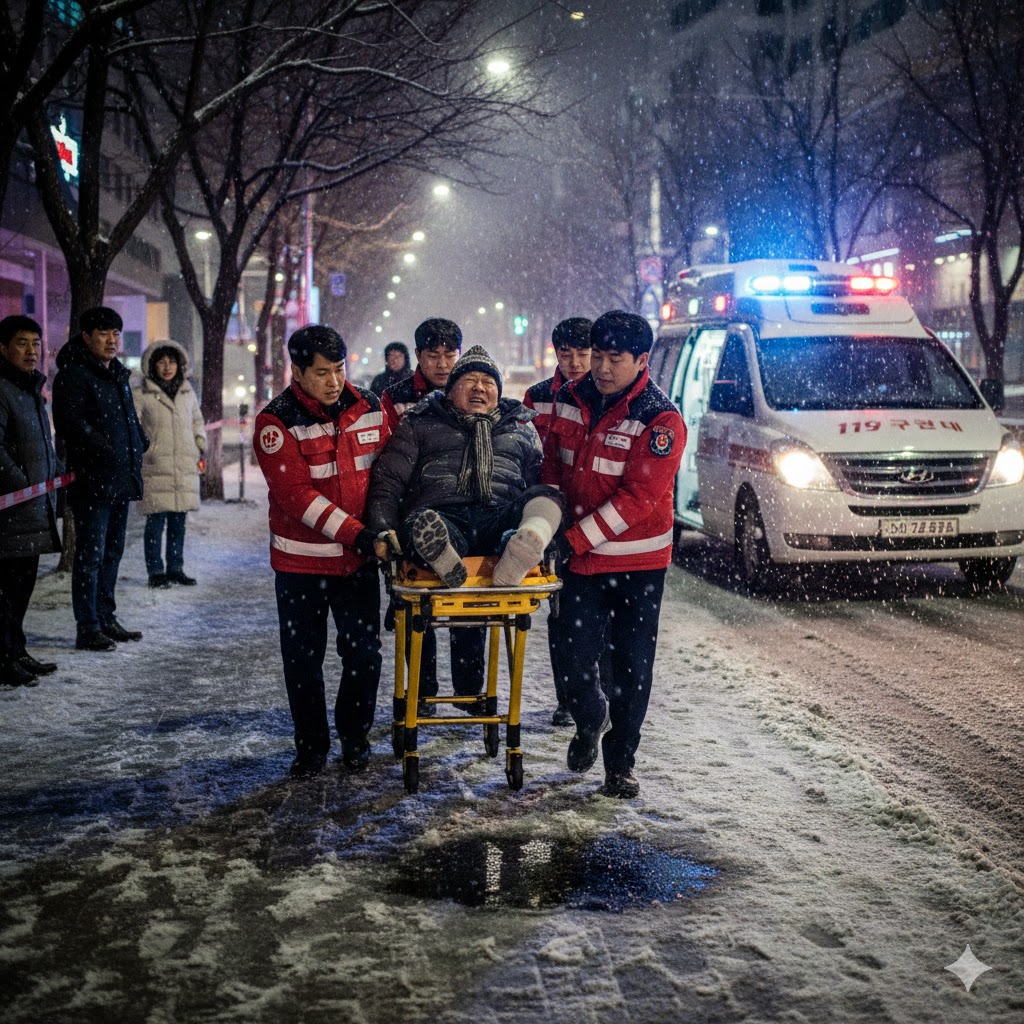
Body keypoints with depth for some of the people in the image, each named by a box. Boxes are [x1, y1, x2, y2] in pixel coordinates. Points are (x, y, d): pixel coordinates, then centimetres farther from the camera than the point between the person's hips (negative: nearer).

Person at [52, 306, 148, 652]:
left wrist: (139, 442, 9)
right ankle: (88, 627, -2)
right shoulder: (73, 374, -10)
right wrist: (107, 451, -24)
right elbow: (71, 423, -19)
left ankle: (106, 618, 25)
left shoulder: (117, 374, 18)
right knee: (91, 554, -6)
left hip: (121, 480, 9)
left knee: (112, 552, 15)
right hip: (92, 480, -9)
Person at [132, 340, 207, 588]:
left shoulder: (188, 394, 13)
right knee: (156, 522, -4)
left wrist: (200, 445, 14)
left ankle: (176, 568, 18)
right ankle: (155, 571, 3)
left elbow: (197, 422, 25)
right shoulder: (142, 396, -1)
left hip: (185, 466, 5)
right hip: (155, 468, -5)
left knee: (178, 521, 10)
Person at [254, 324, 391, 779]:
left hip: (359, 558, 3)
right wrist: (354, 532, -24)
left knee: (364, 653, 6)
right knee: (303, 659, 6)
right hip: (301, 560, -3)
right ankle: (311, 747, 21)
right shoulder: (277, 421, -11)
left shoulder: (369, 407, 1)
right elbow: (295, 493, -19)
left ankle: (355, 737, 26)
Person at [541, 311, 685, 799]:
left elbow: (638, 497, -20)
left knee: (632, 666, 4)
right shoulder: (569, 399, 2)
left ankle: (620, 763, 19)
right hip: (580, 558, 3)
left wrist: (575, 539, -22)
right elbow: (552, 464, 14)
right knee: (576, 660, 3)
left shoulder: (661, 419, -15)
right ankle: (588, 724, 35)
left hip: (639, 562, -3)